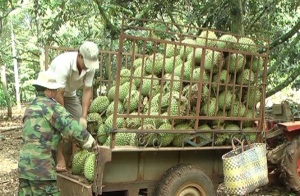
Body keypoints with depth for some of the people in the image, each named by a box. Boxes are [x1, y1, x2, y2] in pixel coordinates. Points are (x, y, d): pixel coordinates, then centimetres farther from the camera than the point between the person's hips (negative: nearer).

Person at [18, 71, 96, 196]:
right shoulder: (51, 106, -8)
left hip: (25, 163, 9)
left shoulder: (30, 108, 18)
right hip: (40, 165, -8)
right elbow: (73, 129, -15)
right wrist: (92, 144, -1)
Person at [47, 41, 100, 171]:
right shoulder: (64, 64, -38)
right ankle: (60, 159, -12)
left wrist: (83, 117, -23)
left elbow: (87, 91, -17)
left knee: (80, 124, -3)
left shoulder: (90, 66, -22)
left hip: (70, 94, 5)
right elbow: (58, 94, -36)